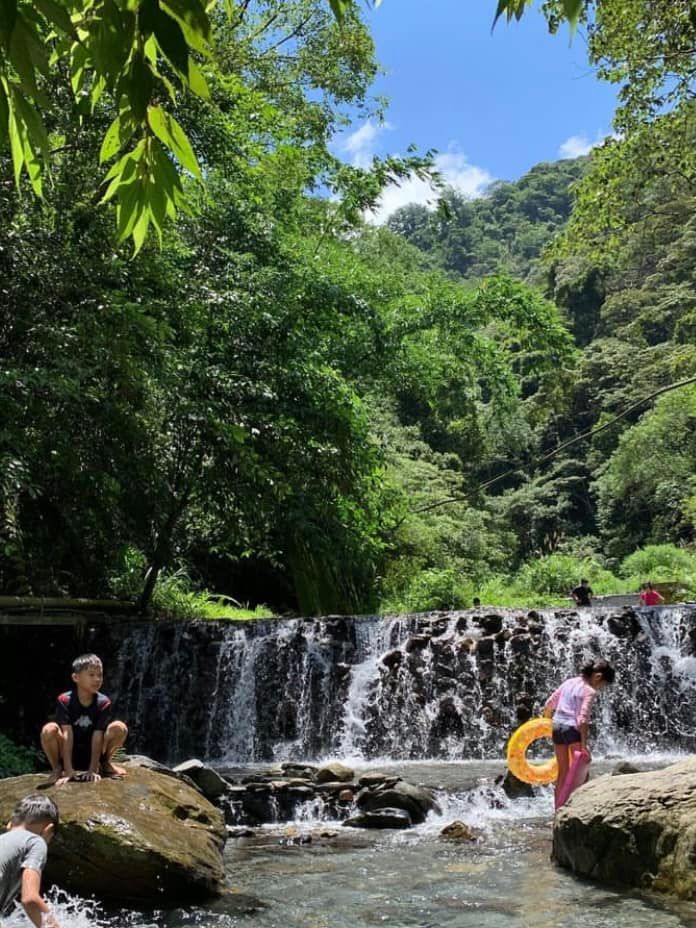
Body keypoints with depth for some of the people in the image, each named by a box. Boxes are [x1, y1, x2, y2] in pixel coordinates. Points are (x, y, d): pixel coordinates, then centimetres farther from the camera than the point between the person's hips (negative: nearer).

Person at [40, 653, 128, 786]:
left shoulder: (103, 702, -13)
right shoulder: (64, 700, -17)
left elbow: (98, 736, -18)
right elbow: (67, 735, -23)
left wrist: (93, 770, -23)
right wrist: (68, 771, -28)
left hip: (93, 753, 2)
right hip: (68, 754, -1)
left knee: (119, 728, -23)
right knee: (49, 730, -31)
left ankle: (105, 763, 3)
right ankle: (57, 768, -4)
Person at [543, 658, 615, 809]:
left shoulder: (569, 682, 11)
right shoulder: (590, 691, -10)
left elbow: (549, 703, 15)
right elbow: (583, 718, -19)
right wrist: (584, 744, -19)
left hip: (557, 726, 7)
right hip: (572, 728, -7)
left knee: (563, 771, 15)